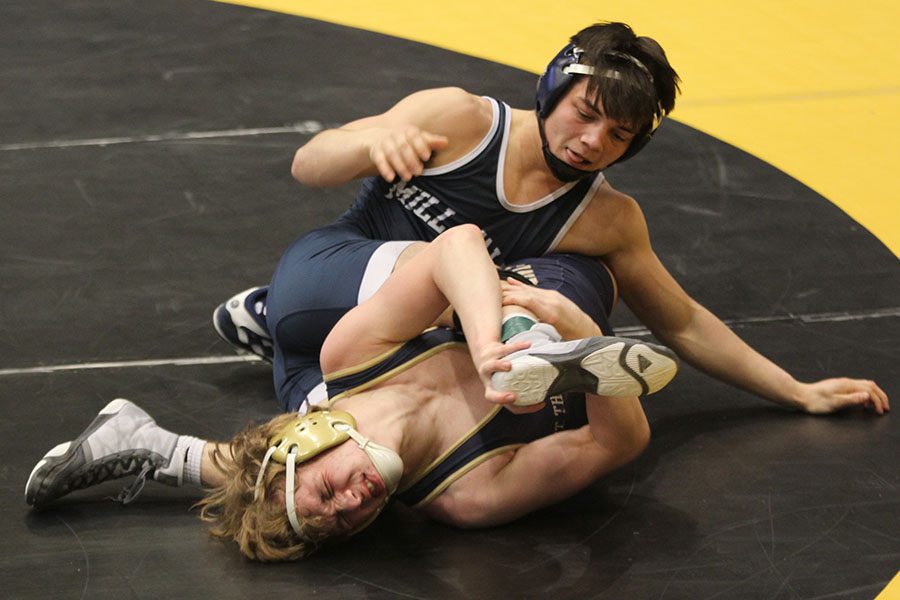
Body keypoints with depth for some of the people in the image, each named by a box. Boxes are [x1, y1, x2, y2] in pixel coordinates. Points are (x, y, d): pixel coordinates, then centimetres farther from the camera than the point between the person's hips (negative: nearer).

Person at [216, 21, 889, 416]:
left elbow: (683, 325, 8)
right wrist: (375, 141, -34)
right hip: (324, 266, -7)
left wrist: (800, 393, 5)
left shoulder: (607, 222, -4)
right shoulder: (460, 120, -13)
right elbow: (308, 167, -10)